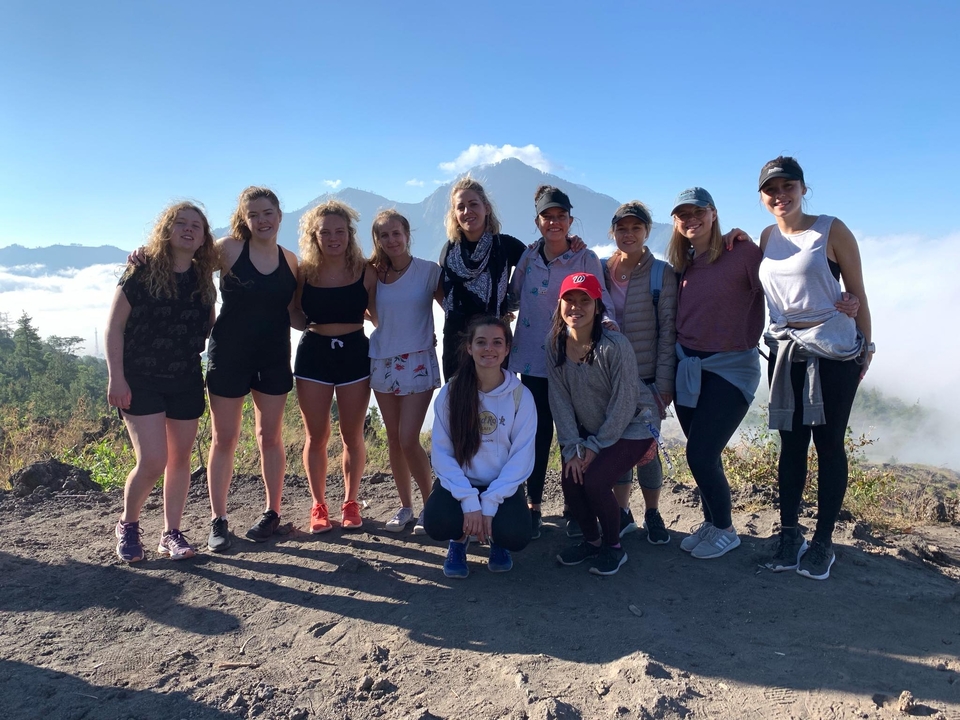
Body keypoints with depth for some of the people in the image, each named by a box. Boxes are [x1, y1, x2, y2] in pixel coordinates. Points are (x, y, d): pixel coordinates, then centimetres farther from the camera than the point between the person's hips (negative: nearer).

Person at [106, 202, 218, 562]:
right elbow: (114, 325, -9)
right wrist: (116, 377, -14)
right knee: (152, 461, -10)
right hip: (140, 380, -4)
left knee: (180, 457, 8)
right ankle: (128, 524, 17)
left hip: (186, 380, 4)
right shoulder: (142, 270, -8)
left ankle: (171, 533, 21)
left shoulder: (203, 279, 4)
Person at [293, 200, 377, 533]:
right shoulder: (304, 272, -3)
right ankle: (318, 505, 24)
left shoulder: (365, 271, -5)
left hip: (354, 353, 0)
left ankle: (351, 503, 26)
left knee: (352, 436, 10)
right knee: (316, 437, 8)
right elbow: (296, 318, 4)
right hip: (313, 354, 1)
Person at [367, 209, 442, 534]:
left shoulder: (429, 270, -5)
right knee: (393, 440, 9)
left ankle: (431, 505, 11)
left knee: (408, 440, -8)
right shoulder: (374, 273, 5)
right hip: (383, 361, 4)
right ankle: (405, 507, 23)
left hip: (418, 362, -4)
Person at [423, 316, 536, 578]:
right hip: (459, 482, 0)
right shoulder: (451, 392, -7)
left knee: (516, 536, -26)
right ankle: (459, 539, 11)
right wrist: (469, 501, -20)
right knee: (436, 524, -28)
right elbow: (441, 452, -10)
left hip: (504, 486, 0)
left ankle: (497, 541, 14)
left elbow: (521, 456, -10)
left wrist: (490, 502, -19)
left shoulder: (521, 396, -8)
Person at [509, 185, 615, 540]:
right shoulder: (528, 257, 5)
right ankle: (533, 506, 21)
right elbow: (512, 295, 16)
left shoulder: (586, 258, -4)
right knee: (538, 433, 8)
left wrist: (606, 320, -30)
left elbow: (599, 296, -11)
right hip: (533, 360, 2)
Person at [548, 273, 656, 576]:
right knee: (571, 479, -13)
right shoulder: (555, 345, -9)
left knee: (594, 480, -22)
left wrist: (597, 446, -16)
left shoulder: (615, 346, -26)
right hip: (588, 427, 5)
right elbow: (560, 400, -8)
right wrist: (572, 447, -15)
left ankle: (613, 547, 6)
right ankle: (591, 540, 17)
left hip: (631, 426, -5)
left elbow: (623, 404, -21)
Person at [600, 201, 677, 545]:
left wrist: (664, 381, -10)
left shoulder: (662, 274, -4)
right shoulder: (599, 270, 4)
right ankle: (623, 513, 24)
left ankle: (652, 514, 23)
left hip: (647, 377, -2)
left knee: (646, 445, 2)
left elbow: (668, 331, -6)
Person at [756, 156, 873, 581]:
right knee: (791, 444, 9)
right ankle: (789, 535, 18)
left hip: (834, 351, -4)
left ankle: (823, 542, 14)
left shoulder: (831, 230, -7)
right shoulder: (768, 237, 7)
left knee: (828, 443, 3)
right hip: (786, 352, 5)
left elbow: (857, 292, -4)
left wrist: (865, 346, -3)